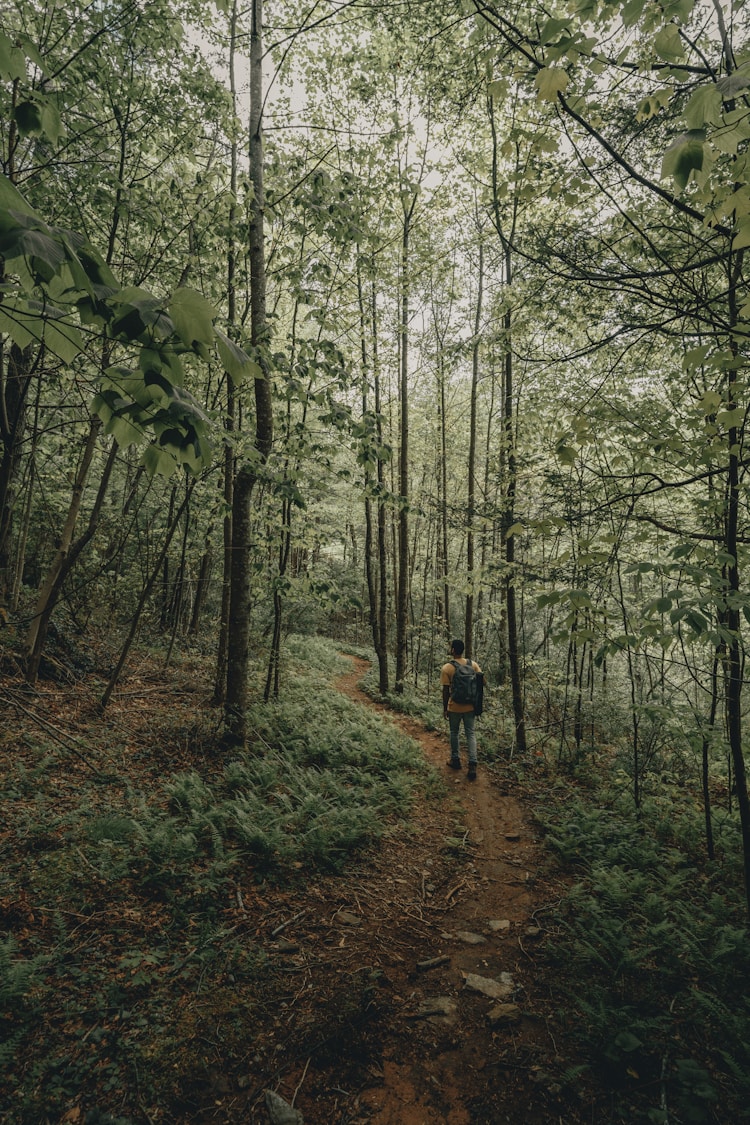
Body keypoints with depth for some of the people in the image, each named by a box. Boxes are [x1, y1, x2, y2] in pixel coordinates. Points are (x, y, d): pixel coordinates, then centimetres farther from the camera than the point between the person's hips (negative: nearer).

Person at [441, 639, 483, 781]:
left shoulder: (446, 668, -13)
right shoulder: (473, 664, -3)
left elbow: (445, 691, -10)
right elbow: (482, 682, -1)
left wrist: (445, 708, 1)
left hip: (454, 707, -2)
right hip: (470, 706, 2)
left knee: (454, 733, 17)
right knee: (470, 733, 8)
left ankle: (455, 760, 28)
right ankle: (472, 765, -2)